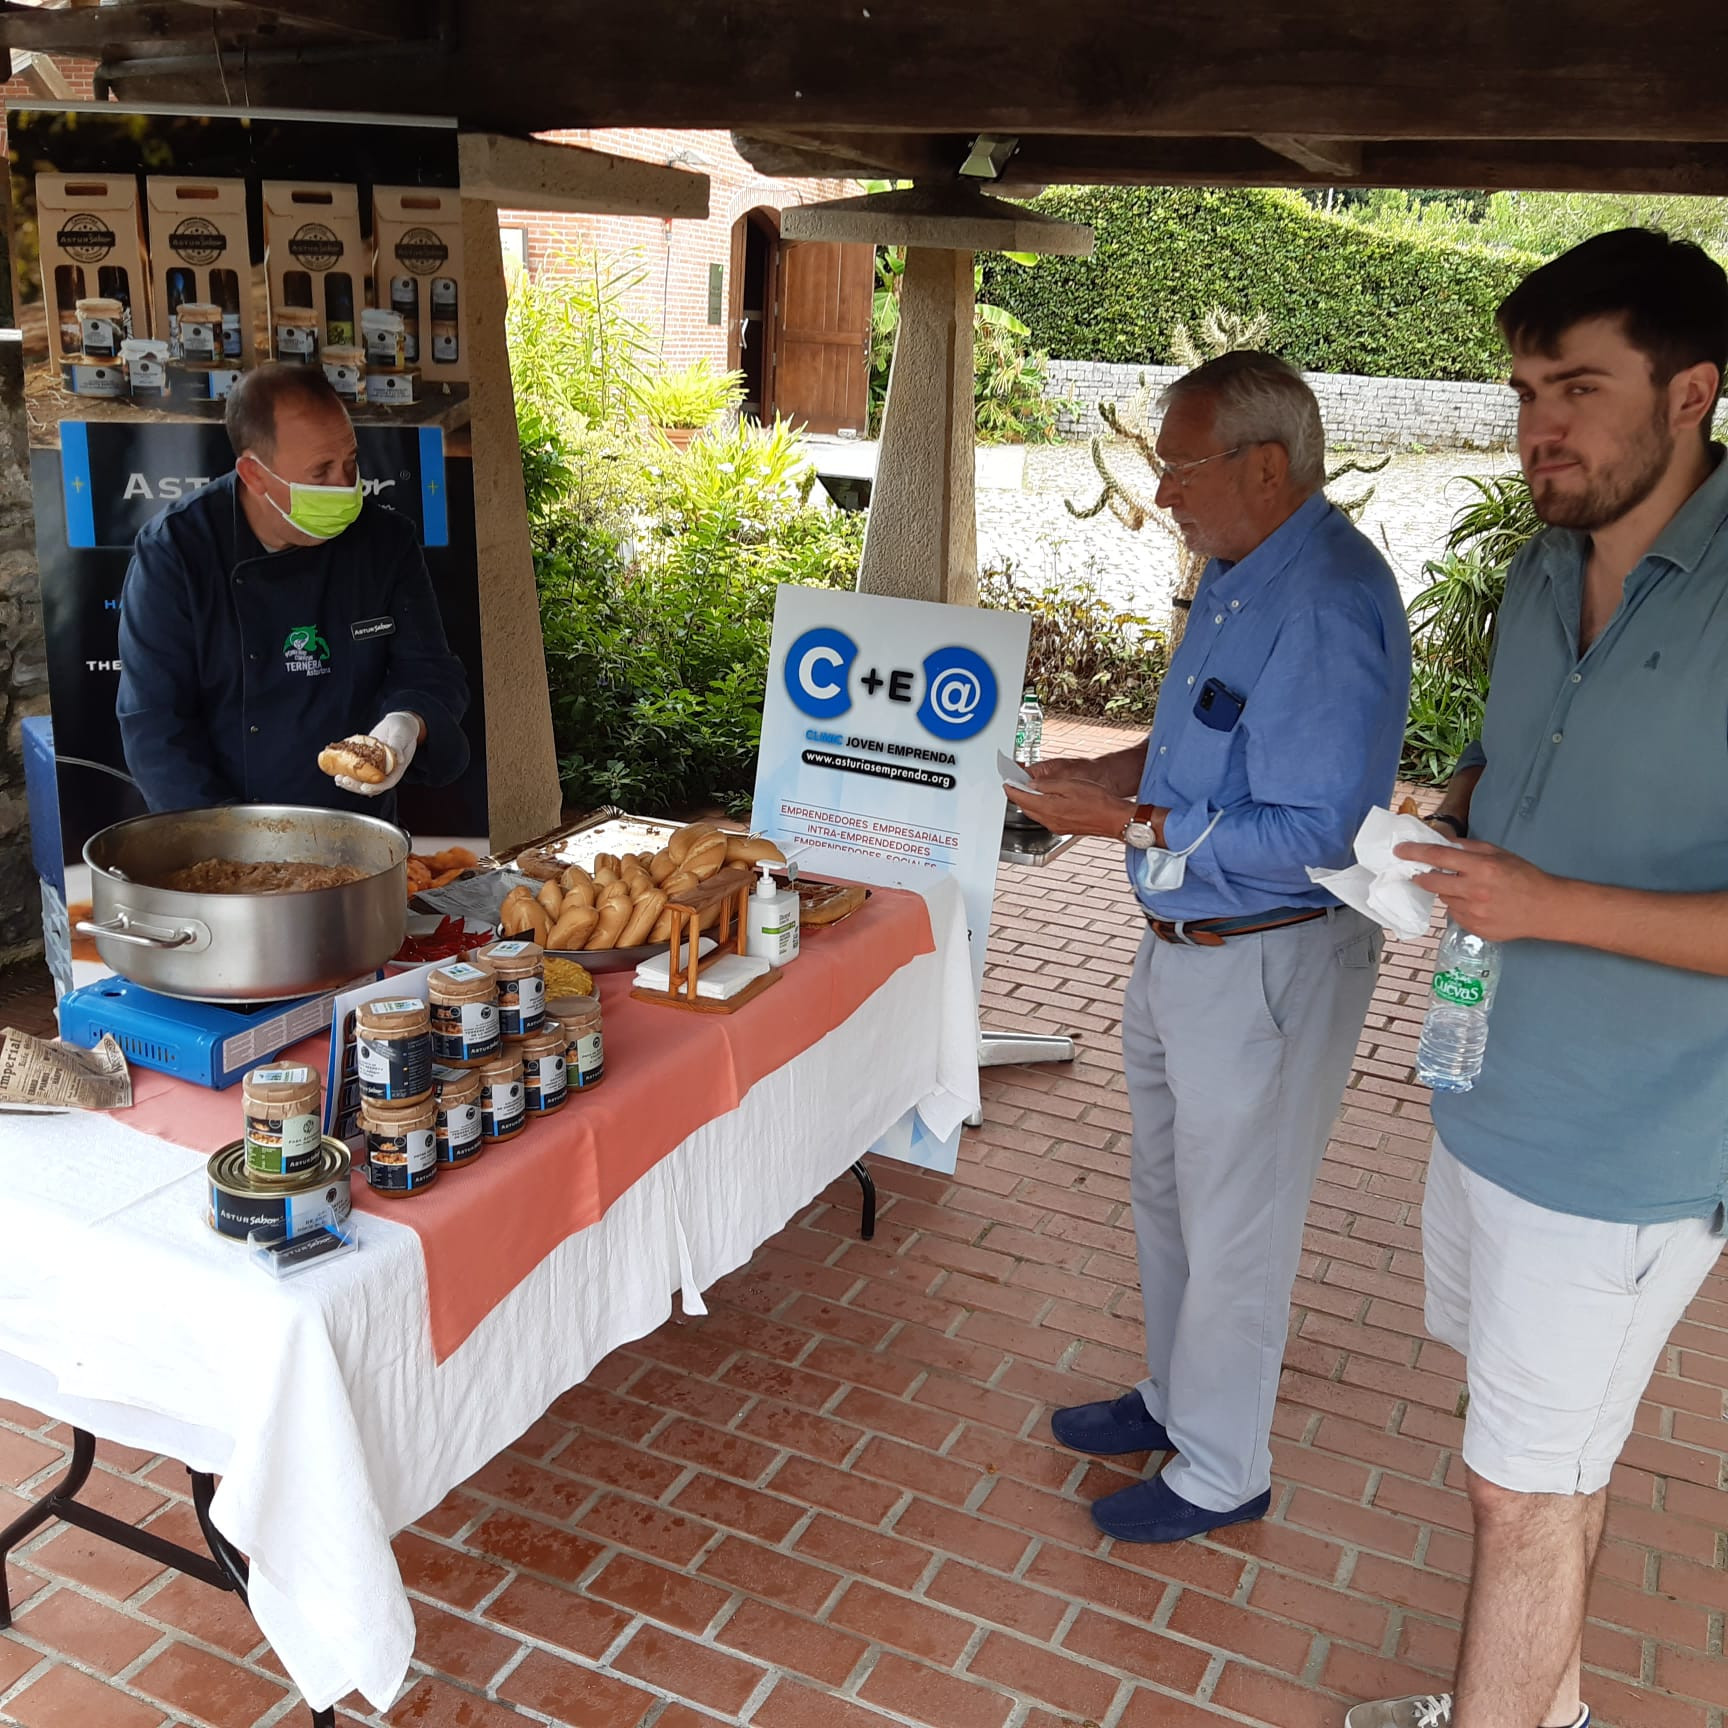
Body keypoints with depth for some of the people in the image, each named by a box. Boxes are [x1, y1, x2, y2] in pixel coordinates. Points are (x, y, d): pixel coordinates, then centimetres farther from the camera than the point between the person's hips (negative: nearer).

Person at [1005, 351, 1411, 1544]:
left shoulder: (1327, 605, -26)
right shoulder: (1239, 571, 6)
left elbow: (1311, 837, -29)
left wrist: (1130, 822, -25)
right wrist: (1113, 768, 4)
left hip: (1269, 965, -10)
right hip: (1185, 944, 10)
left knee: (1234, 1229, 8)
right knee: (1170, 1195, 24)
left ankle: (1221, 1472, 29)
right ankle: (1177, 1398, 45)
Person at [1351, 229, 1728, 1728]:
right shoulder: (1546, 570, 6)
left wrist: (1549, 904, -24)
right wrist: (1444, 836, -1)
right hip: (1494, 1098, 7)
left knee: (1525, 1491, 6)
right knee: (1557, 1460, 24)